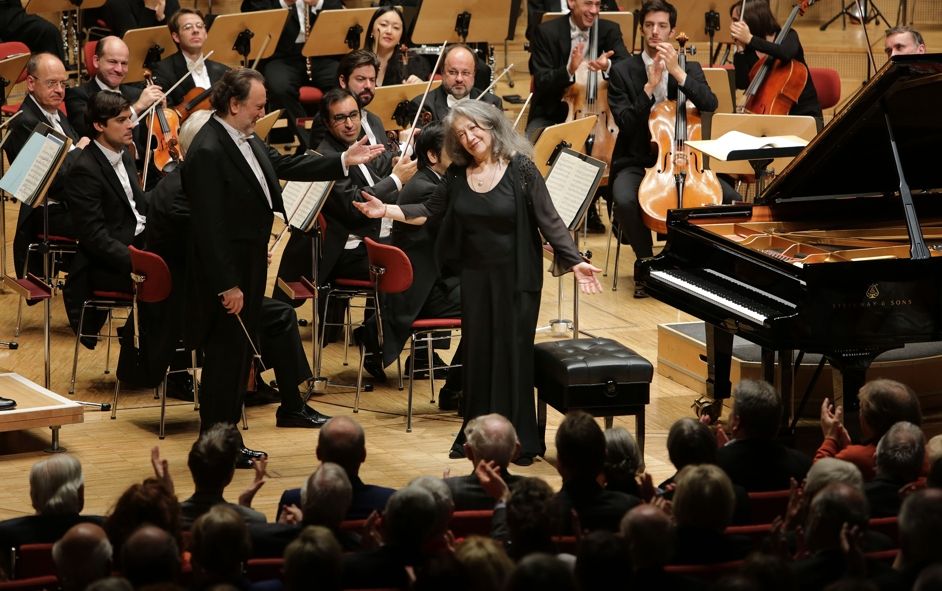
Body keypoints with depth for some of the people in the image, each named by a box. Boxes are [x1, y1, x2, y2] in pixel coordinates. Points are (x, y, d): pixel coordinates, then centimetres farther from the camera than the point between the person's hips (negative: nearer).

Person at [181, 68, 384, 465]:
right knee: (225, 356, -1)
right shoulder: (208, 152, -23)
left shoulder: (246, 139, 6)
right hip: (227, 273, -10)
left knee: (241, 355, 16)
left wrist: (343, 162, 14)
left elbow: (284, 165, 21)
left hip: (250, 266, 10)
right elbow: (210, 226, -24)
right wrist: (227, 285, -23)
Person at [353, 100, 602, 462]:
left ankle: (519, 441, 8)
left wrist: (574, 261, -19)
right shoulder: (458, 174, 2)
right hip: (475, 275, 4)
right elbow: (430, 212, 13)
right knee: (476, 354, 9)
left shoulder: (520, 170, -11)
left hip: (516, 278, -4)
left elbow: (549, 221, -11)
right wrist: (387, 211, 3)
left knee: (514, 352, -1)